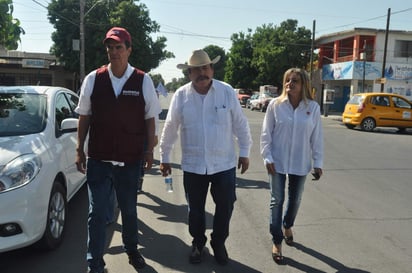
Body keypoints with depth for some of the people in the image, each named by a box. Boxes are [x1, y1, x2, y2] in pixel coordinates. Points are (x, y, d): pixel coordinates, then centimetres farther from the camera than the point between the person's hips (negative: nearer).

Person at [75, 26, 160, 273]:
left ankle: (132, 250, 40)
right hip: (98, 159, 0)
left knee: (129, 209, 18)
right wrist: (80, 150, 4)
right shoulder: (93, 79, -1)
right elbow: (84, 116, 5)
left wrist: (150, 150, 1)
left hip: (130, 160, 0)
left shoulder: (143, 81, -3)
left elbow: (150, 118, 1)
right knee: (98, 213, 3)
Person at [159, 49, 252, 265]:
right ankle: (198, 244, 38)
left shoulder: (227, 92, -5)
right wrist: (164, 158, 7)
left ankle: (218, 243, 35)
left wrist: (244, 152, 4)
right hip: (193, 165, 0)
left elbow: (240, 125, 2)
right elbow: (170, 129, 3)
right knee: (195, 209, 14)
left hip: (224, 164, 0)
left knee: (225, 207, 10)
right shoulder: (181, 95, -4)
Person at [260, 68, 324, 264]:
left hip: (300, 163, 2)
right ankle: (277, 241, 17)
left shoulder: (313, 107, -5)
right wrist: (267, 158, -9)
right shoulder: (275, 104, -8)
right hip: (278, 162, -1)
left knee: (295, 200, 17)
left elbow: (317, 137, 0)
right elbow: (266, 134, -4)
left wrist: (318, 162, 1)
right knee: (277, 200, 4)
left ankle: (287, 226, 46)